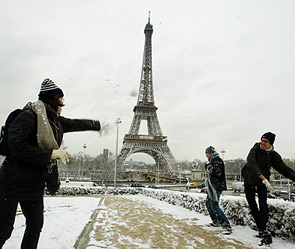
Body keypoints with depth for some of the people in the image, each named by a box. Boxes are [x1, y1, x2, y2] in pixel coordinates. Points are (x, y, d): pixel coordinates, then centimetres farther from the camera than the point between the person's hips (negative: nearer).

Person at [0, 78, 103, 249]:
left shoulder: (56, 120, 8)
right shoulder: (30, 115, -16)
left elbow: (76, 124, 23)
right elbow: (17, 146, -23)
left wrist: (97, 125, 36)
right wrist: (52, 154, -23)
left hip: (35, 185, 8)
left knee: (36, 225, 14)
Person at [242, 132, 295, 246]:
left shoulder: (273, 155, -9)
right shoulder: (256, 149, -18)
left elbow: (284, 169, -5)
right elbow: (251, 163, -33)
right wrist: (264, 179, -42)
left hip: (261, 183, 0)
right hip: (249, 182, 0)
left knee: (263, 206, -15)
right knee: (253, 207, 5)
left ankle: (264, 231, -7)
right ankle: (261, 230, 19)